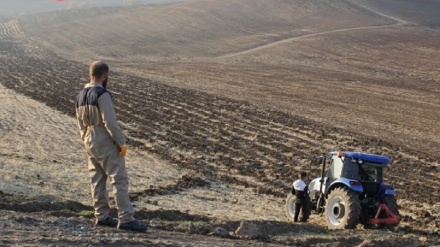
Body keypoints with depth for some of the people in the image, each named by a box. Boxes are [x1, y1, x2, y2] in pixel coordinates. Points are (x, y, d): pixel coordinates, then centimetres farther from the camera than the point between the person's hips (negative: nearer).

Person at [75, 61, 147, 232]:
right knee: (119, 179, -8)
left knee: (97, 180, 12)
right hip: (106, 143, -9)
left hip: (90, 142, 9)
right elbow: (110, 122, -23)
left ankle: (102, 216, 16)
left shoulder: (81, 96, 10)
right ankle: (126, 219, -10)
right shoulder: (102, 94, -18)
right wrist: (122, 143, -17)